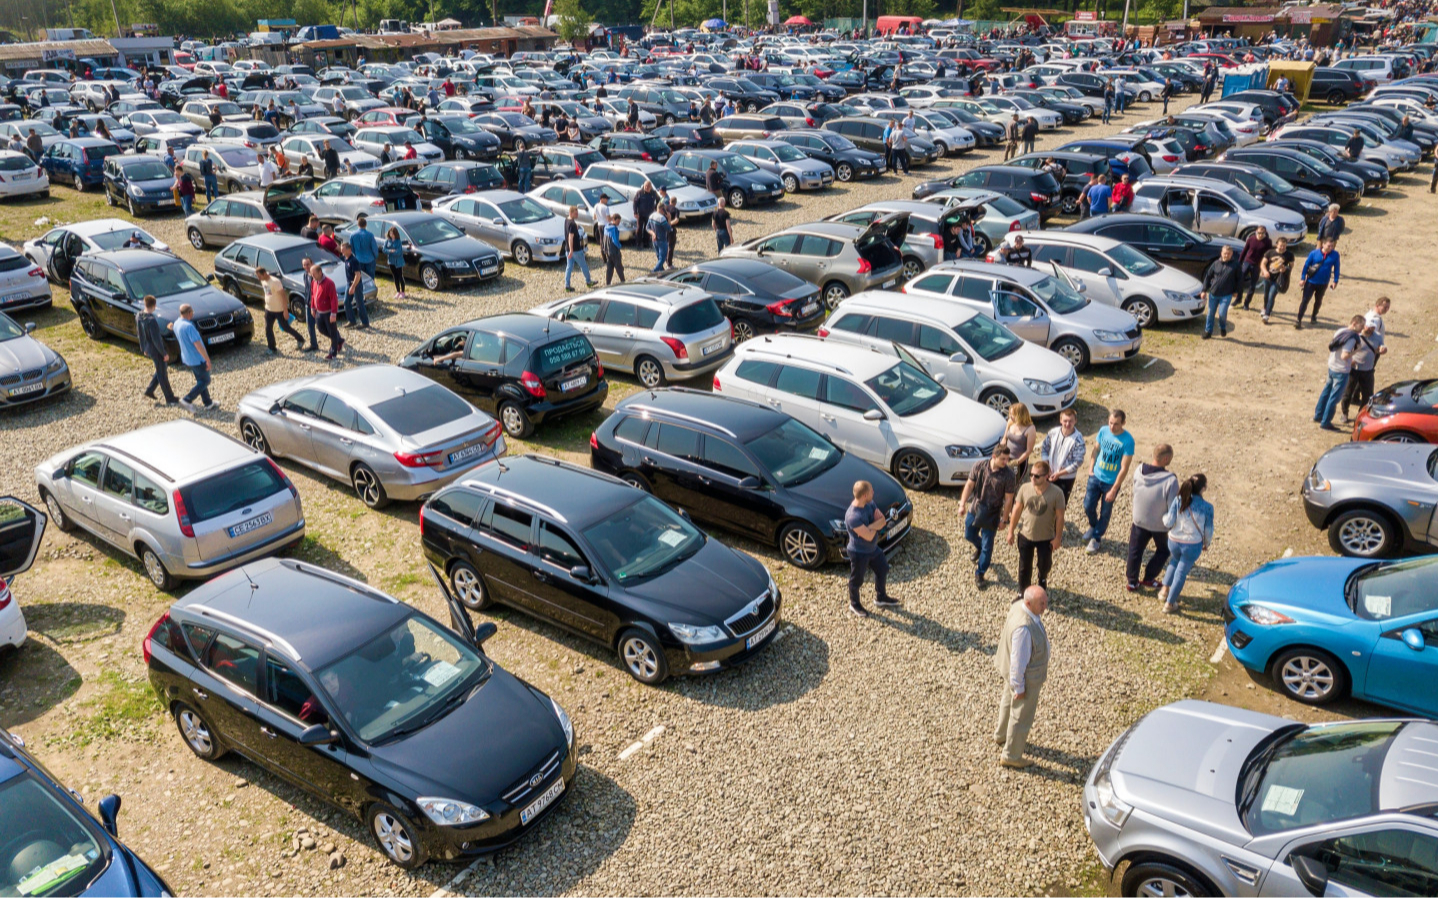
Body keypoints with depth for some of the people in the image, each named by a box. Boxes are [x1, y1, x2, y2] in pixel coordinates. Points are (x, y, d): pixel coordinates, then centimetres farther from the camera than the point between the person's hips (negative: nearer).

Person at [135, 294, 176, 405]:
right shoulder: (151, 320, -31)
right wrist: (165, 353, -14)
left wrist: (144, 348, 21)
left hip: (147, 349, 8)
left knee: (160, 371, 25)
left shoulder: (138, 315, -4)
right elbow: (156, 340, -26)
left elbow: (138, 333, 10)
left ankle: (149, 390, 28)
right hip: (156, 350, -8)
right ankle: (169, 399, 18)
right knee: (162, 374, 6)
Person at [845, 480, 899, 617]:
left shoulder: (870, 504, -10)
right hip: (859, 553, -8)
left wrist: (870, 526, -26)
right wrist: (875, 526, -16)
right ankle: (854, 604, 41)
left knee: (883, 570, 25)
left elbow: (882, 520, -8)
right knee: (857, 580, 14)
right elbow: (869, 536, -34)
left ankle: (881, 598, 49)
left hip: (873, 548, 8)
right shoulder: (853, 516, -36)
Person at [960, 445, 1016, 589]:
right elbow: (969, 485, -4)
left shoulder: (1008, 474, -20)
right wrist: (963, 503, -8)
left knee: (987, 547, 6)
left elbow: (1008, 498, -13)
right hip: (975, 509, 3)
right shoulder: (980, 466, -15)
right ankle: (979, 547, 55)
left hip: (992, 514, -3)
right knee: (969, 535, 21)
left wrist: (1004, 519, -9)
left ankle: (979, 574, 24)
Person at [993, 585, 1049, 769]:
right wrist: (1019, 687, -18)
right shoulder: (1024, 627, -41)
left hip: (1010, 670, 9)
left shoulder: (1019, 606, -13)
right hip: (1027, 677, -9)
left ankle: (1001, 736, 59)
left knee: (1009, 702, 32)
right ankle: (1010, 756, 35)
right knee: (1021, 716, 13)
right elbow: (1018, 660, -30)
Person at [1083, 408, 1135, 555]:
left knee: (1105, 513, 12)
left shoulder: (1128, 441, -24)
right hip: (1096, 477, 4)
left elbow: (1124, 468, -21)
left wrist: (1114, 490, -19)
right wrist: (1091, 467, 2)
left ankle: (1096, 539, 31)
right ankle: (1093, 526, 42)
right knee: (1088, 506, 11)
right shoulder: (1103, 430, -10)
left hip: (1112, 482, -4)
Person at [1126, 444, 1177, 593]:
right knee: (1163, 551, 25)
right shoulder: (1171, 480, -31)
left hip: (1139, 521, 3)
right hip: (1160, 525, -3)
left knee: (1135, 551, 20)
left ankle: (1132, 581, 30)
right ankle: (1148, 579, 31)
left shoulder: (1139, 470, -18)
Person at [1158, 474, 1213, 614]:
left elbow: (1168, 522, -12)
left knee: (1174, 562, 33)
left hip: (1174, 541, 2)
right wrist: (1207, 543, 15)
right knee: (1181, 573, 13)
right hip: (1192, 545, -2)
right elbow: (1208, 529, -5)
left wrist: (1165, 515, 10)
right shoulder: (1207, 507, -17)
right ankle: (1169, 604, 21)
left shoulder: (1178, 500, -14)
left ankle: (1165, 590, 34)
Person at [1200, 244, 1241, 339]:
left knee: (1222, 313, -10)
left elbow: (1240, 279, 5)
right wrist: (1204, 290, 4)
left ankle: (1223, 328, 19)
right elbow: (1208, 276, 6)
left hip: (1226, 295, -2)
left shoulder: (1235, 265, -3)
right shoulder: (1216, 263, 1)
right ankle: (1208, 331, 21)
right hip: (1213, 293, 2)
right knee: (1211, 313, 7)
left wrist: (1236, 291, 2)